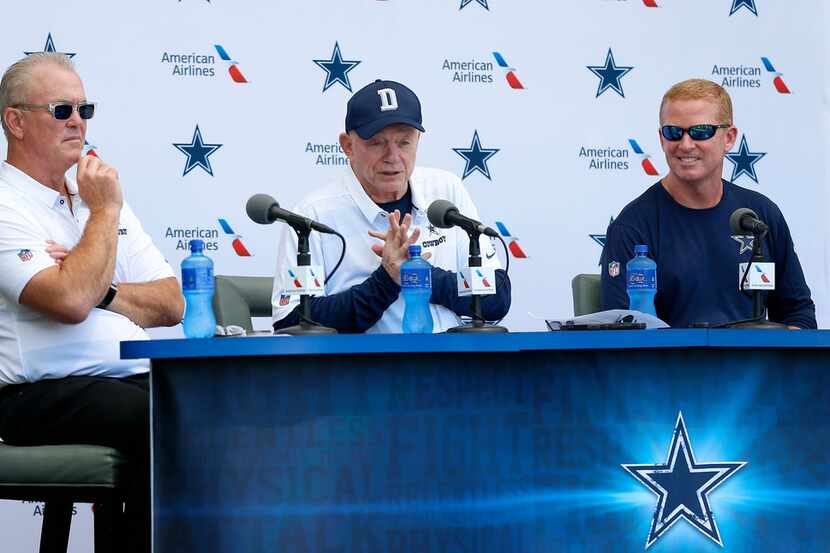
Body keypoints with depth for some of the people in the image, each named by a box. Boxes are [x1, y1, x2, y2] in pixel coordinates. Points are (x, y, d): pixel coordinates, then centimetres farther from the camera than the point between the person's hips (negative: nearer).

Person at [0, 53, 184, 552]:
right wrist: (104, 211, -4)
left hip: (139, 379, 7)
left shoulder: (100, 196, 21)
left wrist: (102, 290, -5)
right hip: (45, 397, -6)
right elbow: (71, 302, -18)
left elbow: (171, 304, 14)